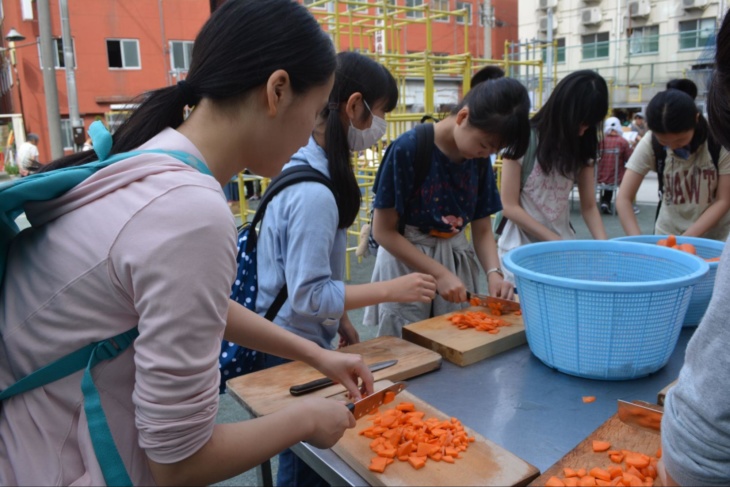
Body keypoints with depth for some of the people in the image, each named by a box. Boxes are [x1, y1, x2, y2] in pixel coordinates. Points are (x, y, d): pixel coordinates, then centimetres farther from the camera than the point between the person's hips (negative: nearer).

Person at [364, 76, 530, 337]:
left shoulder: (479, 159, -2)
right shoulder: (407, 149, -19)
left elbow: (482, 229, 4)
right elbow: (383, 231, -16)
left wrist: (494, 273, -14)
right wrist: (440, 273, -18)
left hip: (458, 260, 5)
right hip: (406, 261, -5)